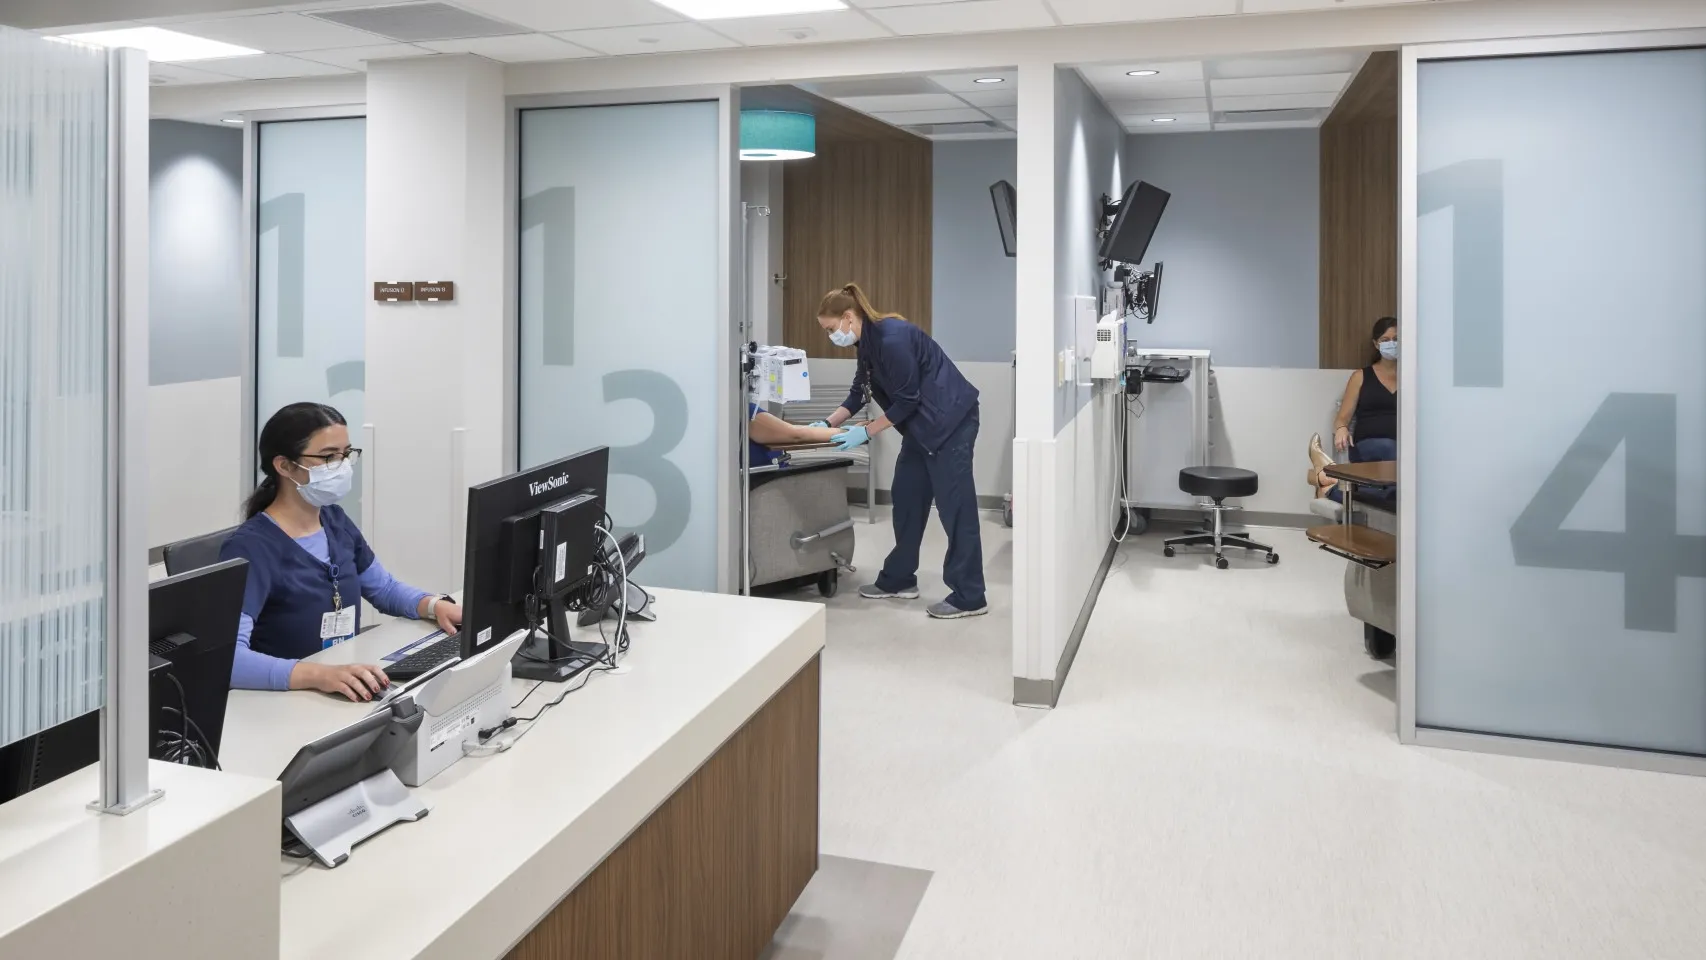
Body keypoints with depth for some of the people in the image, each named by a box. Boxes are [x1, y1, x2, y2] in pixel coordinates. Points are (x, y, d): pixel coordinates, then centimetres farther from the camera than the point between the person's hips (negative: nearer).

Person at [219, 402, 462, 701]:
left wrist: (435, 605, 2)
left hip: (350, 693, 7)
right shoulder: (250, 549, -16)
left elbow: (385, 588, 21)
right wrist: (316, 675, -41)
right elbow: (226, 656, -28)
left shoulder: (336, 521, 6)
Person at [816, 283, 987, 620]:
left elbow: (906, 400, -20)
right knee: (906, 498, 13)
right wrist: (828, 424, 6)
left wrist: (866, 432, -13)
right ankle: (898, 580, 24)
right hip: (925, 423, 10)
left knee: (955, 506, -8)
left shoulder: (892, 337, -22)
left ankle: (970, 598, -3)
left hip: (950, 419, -10)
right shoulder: (868, 341, 7)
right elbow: (859, 392, 16)